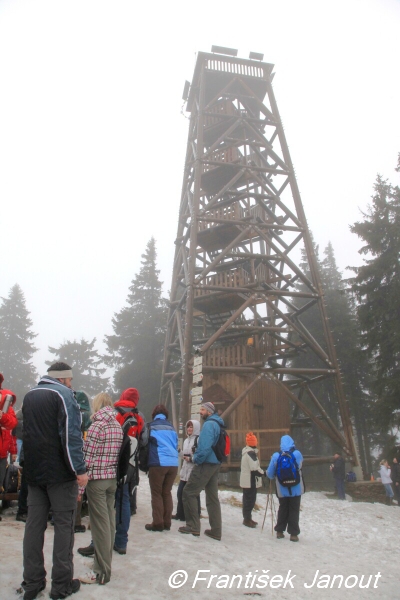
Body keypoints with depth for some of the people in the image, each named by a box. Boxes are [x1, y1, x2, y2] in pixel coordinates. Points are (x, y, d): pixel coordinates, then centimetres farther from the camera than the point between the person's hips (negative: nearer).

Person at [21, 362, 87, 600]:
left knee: (34, 525, 11)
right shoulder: (63, 394, -11)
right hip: (60, 472, -7)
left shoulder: (29, 396, 13)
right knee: (64, 525, 3)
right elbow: (71, 434, -20)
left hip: (34, 472, 7)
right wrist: (79, 470, -18)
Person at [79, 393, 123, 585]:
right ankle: (105, 562, 24)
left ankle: (101, 571, 5)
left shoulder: (96, 426, -12)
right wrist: (117, 476, 16)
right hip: (113, 478, 7)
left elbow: (88, 458, -15)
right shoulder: (118, 426, 10)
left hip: (97, 479, -7)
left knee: (99, 523, -2)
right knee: (109, 521, 13)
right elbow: (121, 455, 11)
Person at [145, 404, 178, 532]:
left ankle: (158, 523, 4)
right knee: (167, 493, 13)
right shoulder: (171, 427, 13)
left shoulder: (151, 426, 2)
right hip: (173, 463, 4)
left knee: (156, 494, 6)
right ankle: (167, 523, 15)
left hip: (158, 464, -4)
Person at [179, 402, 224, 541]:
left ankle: (193, 526, 2)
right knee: (212, 496, 11)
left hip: (205, 464, -10)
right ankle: (216, 530, 12)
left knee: (189, 493, -1)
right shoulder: (218, 425, 16)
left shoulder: (209, 424, -15)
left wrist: (197, 460, -13)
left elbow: (205, 446, -26)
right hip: (215, 464, 10)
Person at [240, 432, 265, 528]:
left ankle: (247, 518, 24)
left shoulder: (246, 452, 13)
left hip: (247, 480, 10)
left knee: (248, 499, 16)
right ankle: (247, 519, 3)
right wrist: (264, 473, -18)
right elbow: (255, 469, -25)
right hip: (251, 481, -10)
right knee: (250, 499, -3)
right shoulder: (251, 453, -20)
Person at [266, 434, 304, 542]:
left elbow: (270, 474, -1)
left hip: (282, 490, 1)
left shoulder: (276, 456, -9)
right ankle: (293, 533, 9)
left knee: (283, 509, 18)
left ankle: (280, 531, 22)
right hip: (296, 489, -1)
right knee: (294, 510, 10)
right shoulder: (297, 454, -8)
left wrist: (273, 476, 21)